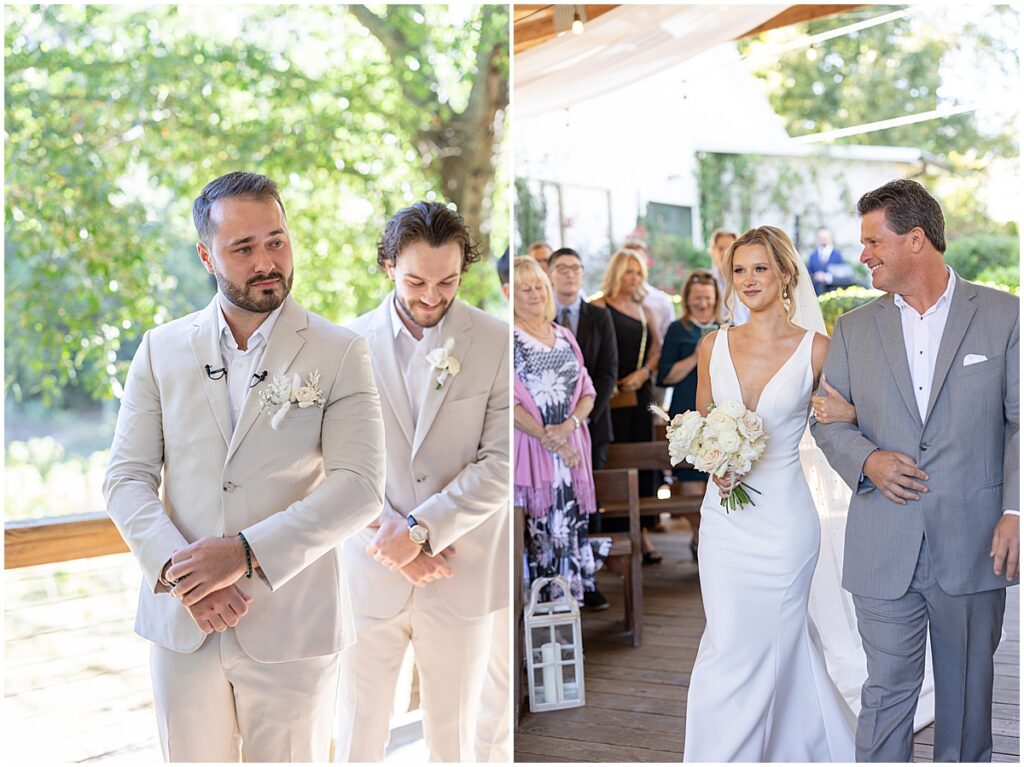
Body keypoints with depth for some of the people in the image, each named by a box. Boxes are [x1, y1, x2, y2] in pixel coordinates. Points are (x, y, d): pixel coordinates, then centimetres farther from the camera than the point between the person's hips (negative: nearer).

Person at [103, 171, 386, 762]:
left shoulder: (340, 352, -2)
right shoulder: (161, 349, 6)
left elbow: (359, 485, -12)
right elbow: (127, 477, 2)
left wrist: (247, 552, -21)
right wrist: (175, 566, -16)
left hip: (292, 624, -2)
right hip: (181, 622, 2)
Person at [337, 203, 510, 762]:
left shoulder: (497, 344, -3)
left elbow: (500, 463, -9)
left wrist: (420, 528, -17)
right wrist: (396, 545, -11)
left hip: (461, 579, 0)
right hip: (371, 573, 1)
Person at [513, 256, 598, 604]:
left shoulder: (564, 336, 15)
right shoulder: (508, 338, -2)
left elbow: (587, 392, 13)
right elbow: (507, 403, -9)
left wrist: (568, 426, -7)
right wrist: (550, 441, -13)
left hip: (571, 447, 5)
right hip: (529, 446, -5)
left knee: (571, 526, 4)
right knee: (535, 530, -6)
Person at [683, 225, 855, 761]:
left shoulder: (816, 349, -5)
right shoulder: (714, 346, 4)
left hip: (783, 518, -3)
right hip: (723, 513, 3)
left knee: (767, 642, 6)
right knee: (728, 644, 8)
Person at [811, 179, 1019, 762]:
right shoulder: (855, 329, 8)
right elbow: (828, 418, 12)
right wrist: (865, 460, -8)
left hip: (974, 544, -1)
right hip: (885, 551, 1)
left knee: (968, 687, 13)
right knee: (887, 691, 2)